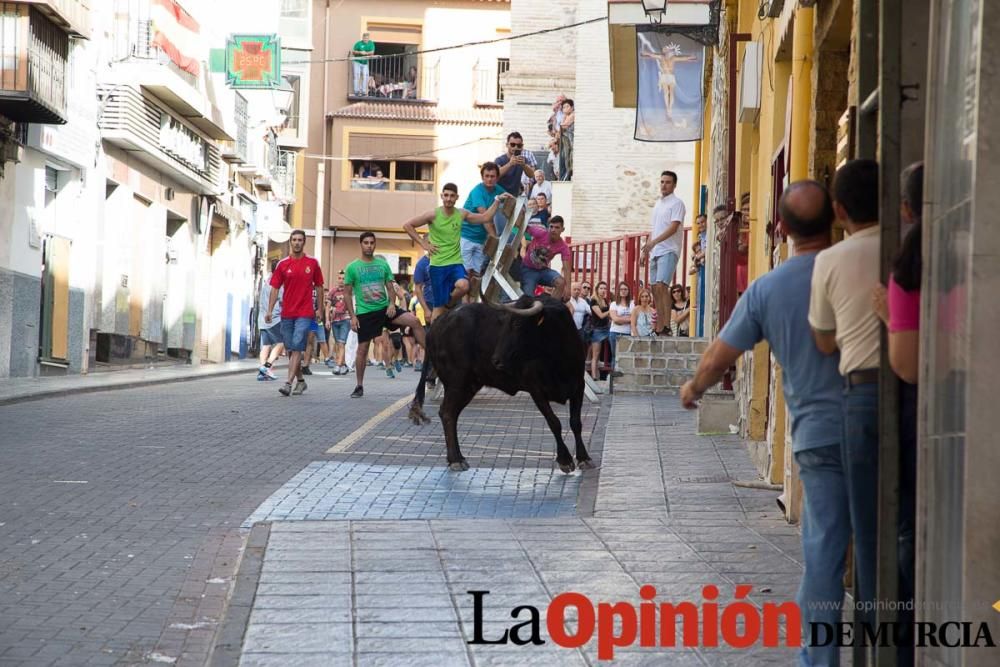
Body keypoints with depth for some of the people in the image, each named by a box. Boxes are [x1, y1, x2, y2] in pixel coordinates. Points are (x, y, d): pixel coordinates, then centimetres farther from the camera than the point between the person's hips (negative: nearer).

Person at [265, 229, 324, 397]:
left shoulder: (312, 263, 3)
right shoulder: (283, 264, 4)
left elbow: (319, 287, 10)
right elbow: (275, 288, 4)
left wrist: (319, 309, 6)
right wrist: (269, 310, -4)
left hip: (305, 313, -3)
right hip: (286, 313, 3)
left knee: (297, 348, -12)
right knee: (291, 350, 9)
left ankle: (288, 383, -17)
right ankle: (300, 381, 25)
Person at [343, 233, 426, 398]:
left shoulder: (383, 264, 6)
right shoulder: (352, 267, -1)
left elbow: (390, 287, 11)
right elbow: (347, 294, 0)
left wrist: (392, 303, -8)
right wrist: (352, 316, -8)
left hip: (384, 308, 2)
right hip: (365, 313, -2)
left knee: (414, 321, -17)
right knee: (362, 349, 1)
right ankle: (359, 386, 14)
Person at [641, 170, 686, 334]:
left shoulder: (676, 203, -5)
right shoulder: (658, 204, 21)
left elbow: (673, 227, -16)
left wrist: (653, 242, -24)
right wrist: (646, 249, 17)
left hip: (668, 251, -9)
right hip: (655, 252, 9)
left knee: (662, 286, -20)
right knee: (655, 288, 6)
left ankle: (667, 326, -23)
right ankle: (660, 327, 10)